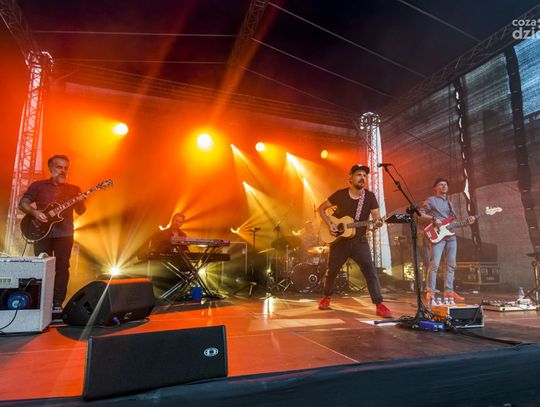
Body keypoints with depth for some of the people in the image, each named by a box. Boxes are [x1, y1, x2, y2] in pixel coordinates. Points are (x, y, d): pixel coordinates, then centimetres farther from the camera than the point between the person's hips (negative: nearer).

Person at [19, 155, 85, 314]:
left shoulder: (73, 189, 9)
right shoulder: (38, 186, 6)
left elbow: (80, 211, 4)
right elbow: (22, 204, 5)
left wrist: (82, 200, -17)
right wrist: (34, 212, -14)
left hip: (64, 233, 1)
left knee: (62, 268, 1)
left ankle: (57, 304, 9)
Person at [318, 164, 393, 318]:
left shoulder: (370, 196, -4)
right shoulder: (340, 194, -7)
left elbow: (376, 216, -7)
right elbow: (321, 208, 1)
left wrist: (378, 222, -31)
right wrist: (329, 224, -13)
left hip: (359, 241, 0)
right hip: (339, 239, 0)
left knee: (370, 270, -13)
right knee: (332, 270, 11)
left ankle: (379, 305, -6)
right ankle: (326, 297, 33)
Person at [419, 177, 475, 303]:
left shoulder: (449, 202, 23)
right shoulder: (431, 200, 3)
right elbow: (420, 214, -4)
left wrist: (467, 221, 6)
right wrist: (433, 219, -16)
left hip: (451, 235, 7)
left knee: (451, 265, 7)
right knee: (434, 264, -12)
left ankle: (449, 291, 15)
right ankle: (430, 292, -8)